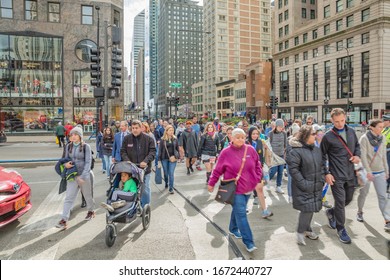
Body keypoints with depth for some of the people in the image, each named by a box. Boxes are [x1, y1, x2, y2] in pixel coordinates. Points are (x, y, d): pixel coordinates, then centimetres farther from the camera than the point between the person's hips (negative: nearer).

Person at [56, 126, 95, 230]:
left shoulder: (86, 146, -8)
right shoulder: (69, 146, 5)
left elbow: (88, 162, -13)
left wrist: (83, 176, -21)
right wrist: (66, 164, -9)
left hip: (84, 175, -3)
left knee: (87, 195, 14)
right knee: (68, 198, -3)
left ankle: (91, 211, 38)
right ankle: (64, 220, -3)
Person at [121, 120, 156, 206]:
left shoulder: (149, 139, -2)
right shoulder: (127, 138, 3)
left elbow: (152, 152, -5)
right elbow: (123, 151, 6)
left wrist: (146, 161, -20)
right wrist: (127, 161, -12)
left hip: (144, 169, -1)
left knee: (145, 189, 7)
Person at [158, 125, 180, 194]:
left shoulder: (175, 139, 2)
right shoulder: (162, 140, -4)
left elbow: (177, 149, 8)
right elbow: (160, 150, -2)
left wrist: (176, 156, -1)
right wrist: (159, 159, -3)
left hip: (173, 158, 0)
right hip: (164, 158, 0)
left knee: (171, 173, -4)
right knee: (166, 173, 13)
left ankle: (171, 188, 3)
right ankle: (166, 183, 40)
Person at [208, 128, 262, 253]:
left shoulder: (250, 150, -2)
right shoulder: (226, 152, -11)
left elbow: (257, 165, 9)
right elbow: (218, 170, -3)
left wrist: (258, 179, 3)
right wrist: (211, 183, 4)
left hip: (248, 188, 4)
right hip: (235, 189, -4)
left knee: (238, 211, 20)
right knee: (241, 214, -5)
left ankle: (233, 229, 44)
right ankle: (248, 241, 3)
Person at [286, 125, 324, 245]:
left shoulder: (317, 150, 10)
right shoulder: (295, 151, -16)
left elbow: (321, 166, 17)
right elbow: (293, 169, -19)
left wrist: (321, 180, 7)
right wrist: (303, 183, -20)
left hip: (316, 186, 8)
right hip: (303, 187, -7)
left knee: (311, 208, 15)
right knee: (307, 208, -10)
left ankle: (307, 229, 35)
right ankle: (300, 232, 9)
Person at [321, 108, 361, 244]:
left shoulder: (351, 131, 4)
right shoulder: (328, 136, -11)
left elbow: (357, 145, 19)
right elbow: (322, 156, -4)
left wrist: (357, 155, -2)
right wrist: (326, 173, -9)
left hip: (350, 174, 6)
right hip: (336, 176, -5)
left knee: (348, 199, 17)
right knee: (340, 202, 0)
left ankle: (331, 212, 42)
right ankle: (341, 229, 17)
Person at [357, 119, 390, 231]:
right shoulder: (364, 138, -10)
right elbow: (363, 156, -15)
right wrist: (368, 171, -19)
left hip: (380, 172, 4)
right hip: (367, 171, -4)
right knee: (363, 193, 12)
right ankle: (359, 212, 34)